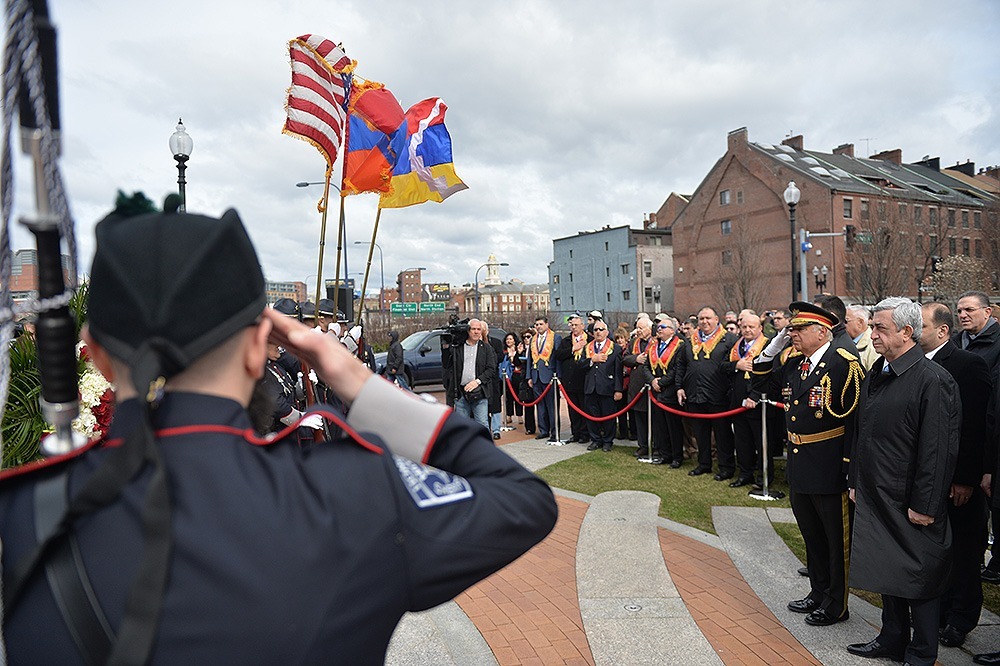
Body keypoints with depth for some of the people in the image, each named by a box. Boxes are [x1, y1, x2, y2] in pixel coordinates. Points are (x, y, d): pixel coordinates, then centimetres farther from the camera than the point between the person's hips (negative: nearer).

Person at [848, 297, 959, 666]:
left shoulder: (933, 380, -17)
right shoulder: (875, 375, 7)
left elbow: (938, 449, -19)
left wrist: (924, 505, -18)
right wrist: (856, 482, 15)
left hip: (910, 506, -7)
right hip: (876, 498, 8)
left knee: (918, 578, 8)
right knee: (887, 571, 19)